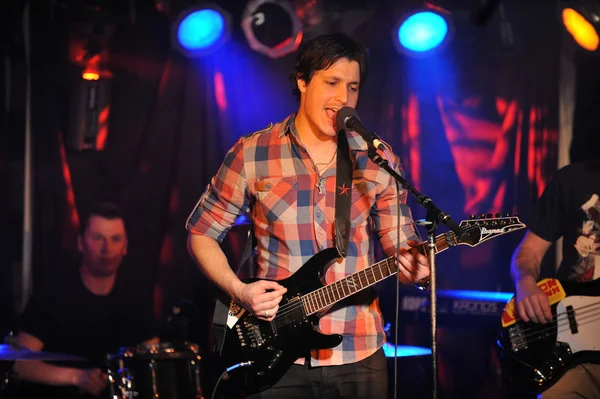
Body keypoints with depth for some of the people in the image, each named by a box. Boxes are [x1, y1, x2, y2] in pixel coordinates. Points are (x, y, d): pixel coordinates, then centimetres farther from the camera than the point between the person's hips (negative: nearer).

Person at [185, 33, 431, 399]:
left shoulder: (379, 162, 2)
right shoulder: (252, 154, -2)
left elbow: (400, 244, 6)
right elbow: (201, 232, 5)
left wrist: (413, 266, -18)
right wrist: (239, 290, -10)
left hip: (358, 356, 2)